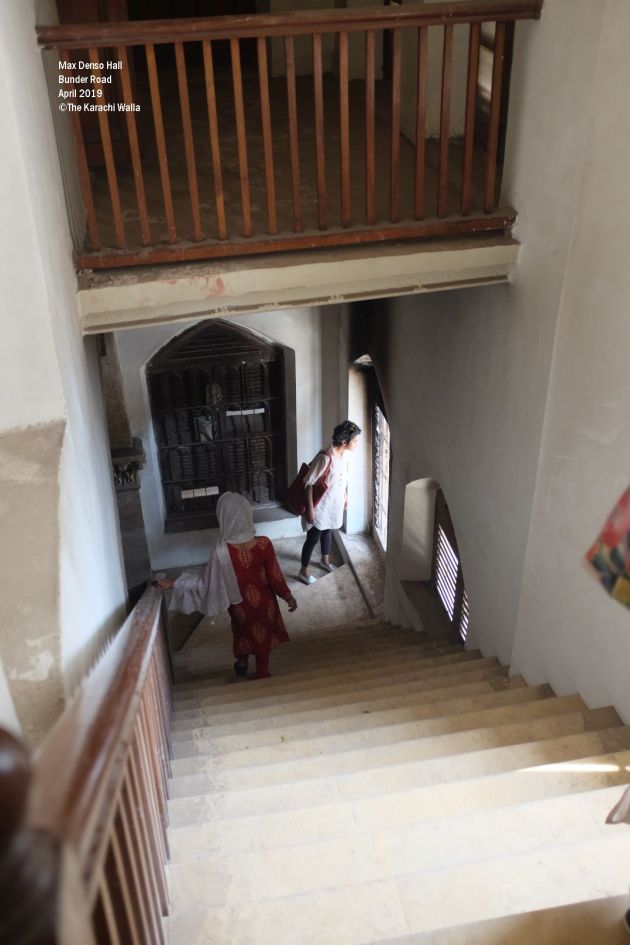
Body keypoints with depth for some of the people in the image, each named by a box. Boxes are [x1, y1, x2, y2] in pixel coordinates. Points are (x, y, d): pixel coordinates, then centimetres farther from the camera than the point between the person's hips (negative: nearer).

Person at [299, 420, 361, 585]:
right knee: (313, 537, 8)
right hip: (320, 505, -8)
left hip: (334, 503, 8)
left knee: (328, 531, 27)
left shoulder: (344, 453, -7)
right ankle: (303, 571, 26)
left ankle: (325, 561, 50)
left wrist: (345, 496, 21)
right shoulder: (325, 458, -32)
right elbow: (309, 483, -25)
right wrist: (310, 508, -22)